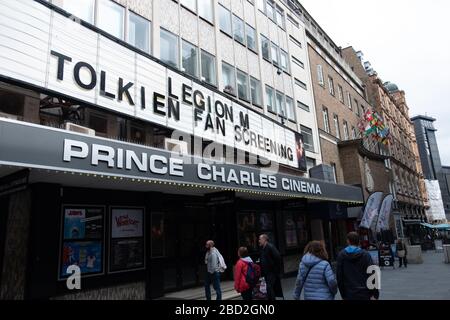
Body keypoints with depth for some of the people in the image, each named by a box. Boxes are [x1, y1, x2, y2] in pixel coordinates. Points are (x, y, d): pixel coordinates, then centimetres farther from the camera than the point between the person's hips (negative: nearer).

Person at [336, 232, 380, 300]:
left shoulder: (341, 255, 0)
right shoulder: (365, 255, -4)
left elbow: (339, 276, 1)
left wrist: (343, 295, 8)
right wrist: (375, 294, -4)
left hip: (349, 295, 1)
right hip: (365, 294, -1)